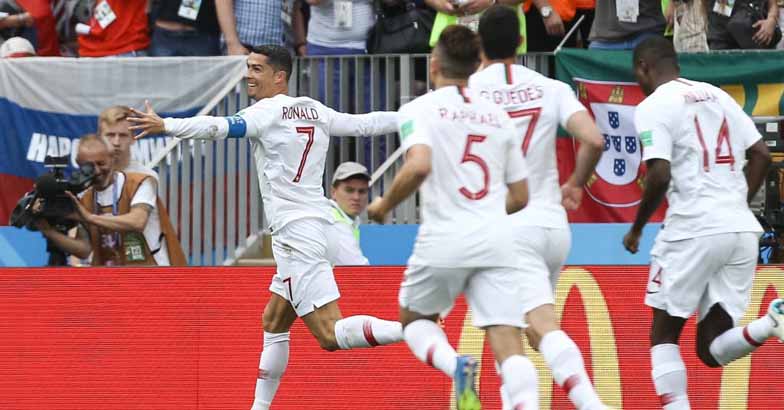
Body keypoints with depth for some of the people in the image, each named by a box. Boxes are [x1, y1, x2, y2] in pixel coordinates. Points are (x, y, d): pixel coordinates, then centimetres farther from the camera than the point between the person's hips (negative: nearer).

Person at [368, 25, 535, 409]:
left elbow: (418, 165, -19)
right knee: (509, 346, -4)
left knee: (414, 320, 22)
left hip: (444, 240, -3)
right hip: (496, 241, 3)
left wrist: (385, 203, -2)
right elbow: (519, 196, 19)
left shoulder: (420, 108, 1)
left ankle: (456, 365, -9)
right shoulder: (498, 116, 16)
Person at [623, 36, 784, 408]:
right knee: (712, 349, 7)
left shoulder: (653, 107, -3)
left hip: (693, 228, -6)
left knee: (664, 335, 11)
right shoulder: (717, 96, 18)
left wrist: (636, 229, 1)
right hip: (743, 230, 6)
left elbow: (659, 175, -13)